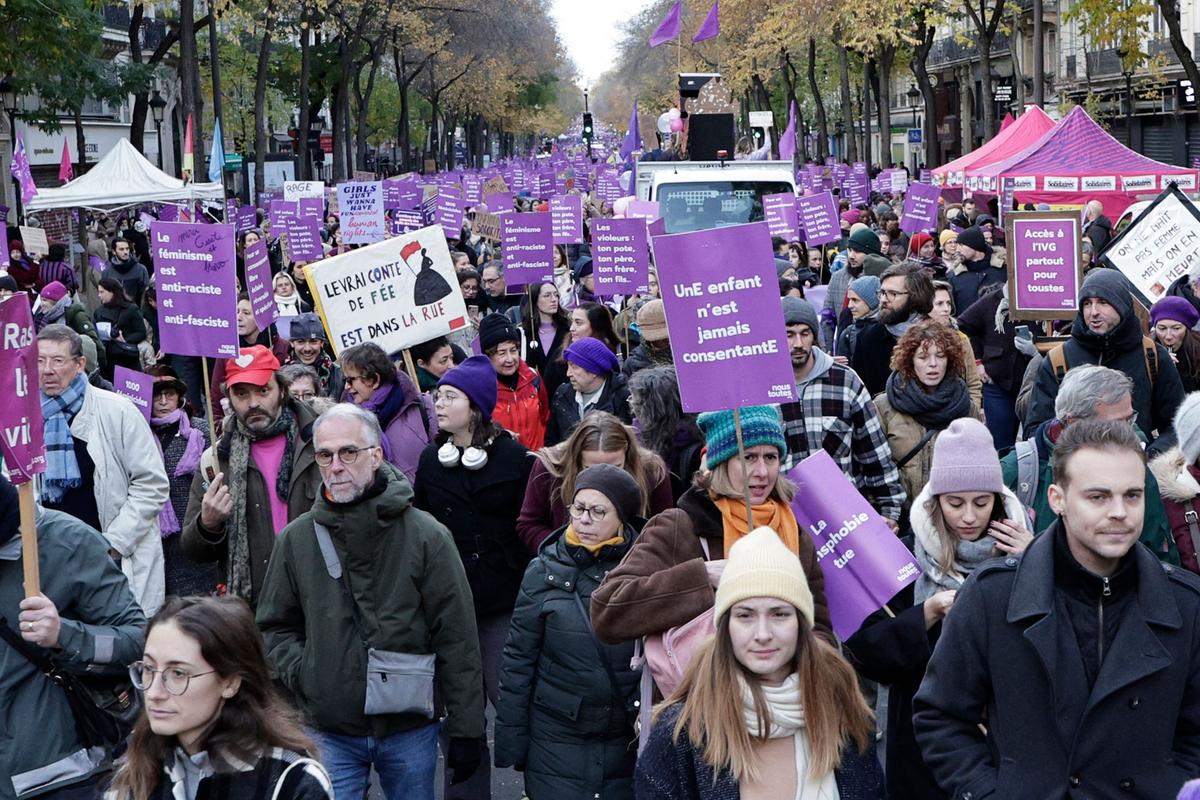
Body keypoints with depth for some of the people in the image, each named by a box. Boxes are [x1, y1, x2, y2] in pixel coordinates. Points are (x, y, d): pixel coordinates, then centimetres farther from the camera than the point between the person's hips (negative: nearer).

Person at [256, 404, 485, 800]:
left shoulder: (426, 536, -7)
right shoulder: (297, 538, 1)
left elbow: (458, 641, -5)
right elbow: (275, 625, 14)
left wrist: (465, 731, -5)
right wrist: (301, 674, -5)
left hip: (410, 727, -1)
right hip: (330, 731, 1)